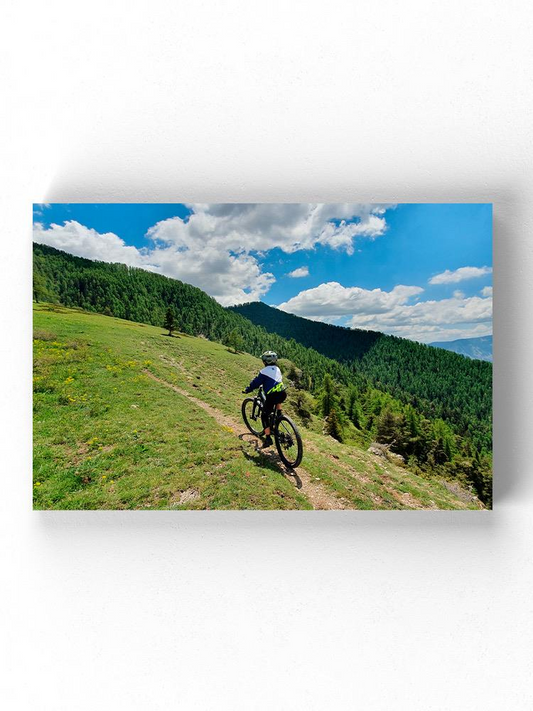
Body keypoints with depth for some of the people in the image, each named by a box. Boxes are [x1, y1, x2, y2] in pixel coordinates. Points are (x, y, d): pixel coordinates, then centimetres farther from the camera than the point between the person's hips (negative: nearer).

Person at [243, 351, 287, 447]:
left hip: (272, 396, -6)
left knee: (265, 416, 9)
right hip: (282, 394, 6)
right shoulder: (277, 369, 18)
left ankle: (268, 438, 6)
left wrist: (247, 390, 16)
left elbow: (256, 382, 1)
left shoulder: (264, 371, -2)